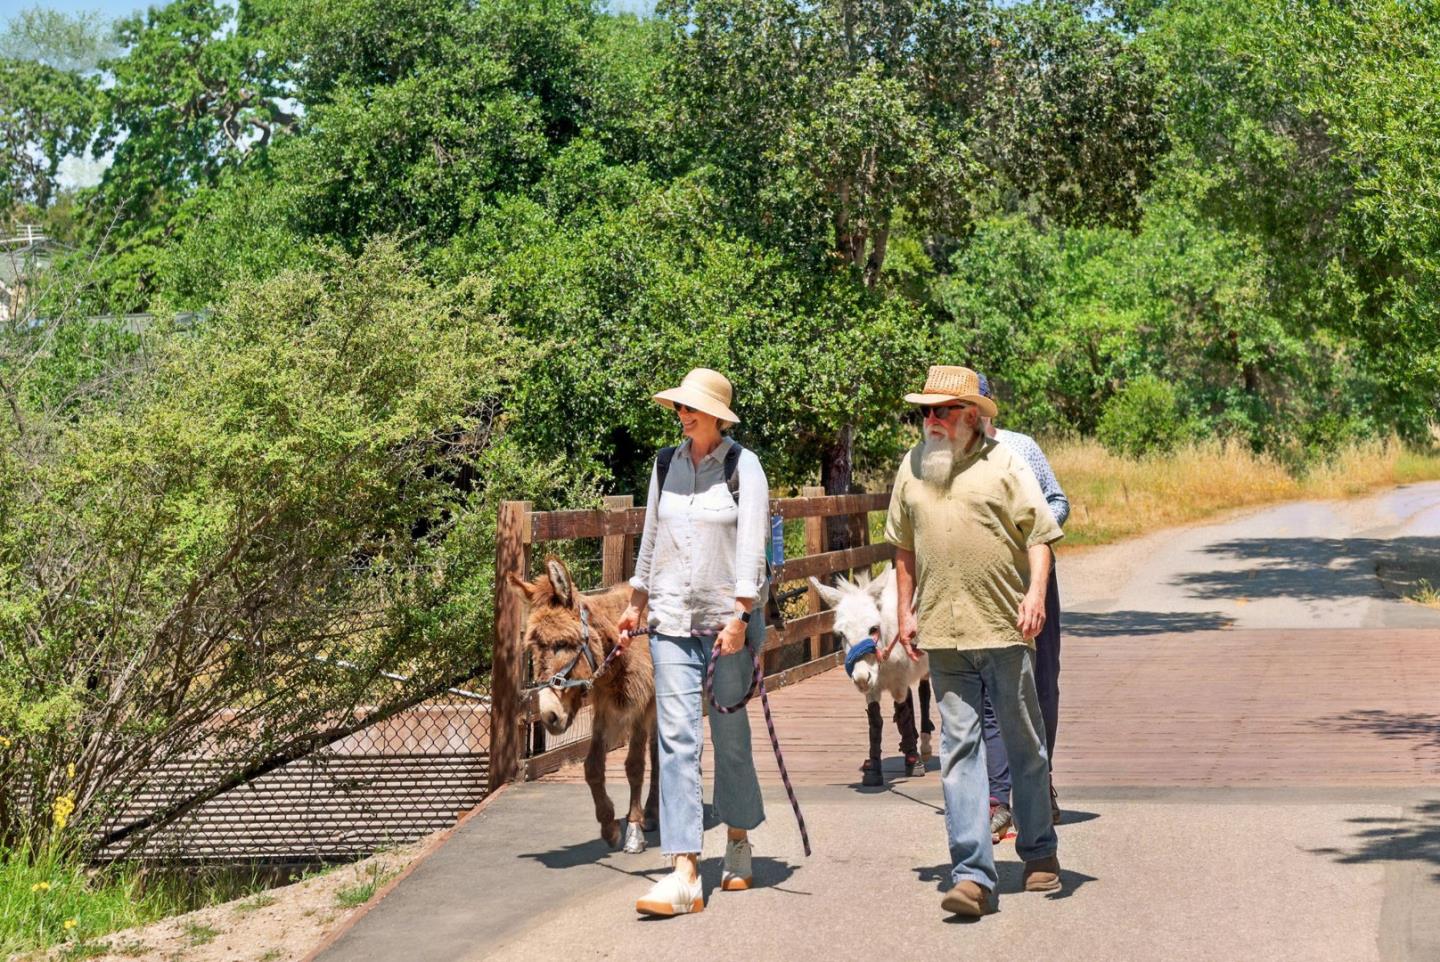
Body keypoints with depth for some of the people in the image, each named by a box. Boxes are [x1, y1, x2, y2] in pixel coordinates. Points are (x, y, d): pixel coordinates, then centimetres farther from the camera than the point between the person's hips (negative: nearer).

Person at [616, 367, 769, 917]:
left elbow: (751, 545, -10)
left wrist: (740, 616, -17)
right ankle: (685, 872, -13)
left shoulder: (743, 466, -4)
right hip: (672, 620, 3)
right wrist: (636, 604, 21)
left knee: (730, 736, 8)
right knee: (676, 737, -8)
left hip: (730, 616, -3)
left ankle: (738, 842, 31)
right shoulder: (665, 465, 9)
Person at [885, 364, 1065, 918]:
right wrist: (905, 609, 16)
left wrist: (1036, 592, -15)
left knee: (1024, 744, 9)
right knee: (959, 746, -4)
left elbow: (1038, 536, -1)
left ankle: (1039, 852, 26)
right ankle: (973, 873, -5)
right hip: (942, 631, 2)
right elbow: (904, 547, 20)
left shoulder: (1003, 464, 0)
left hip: (1004, 625, -2)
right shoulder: (912, 467, 11)